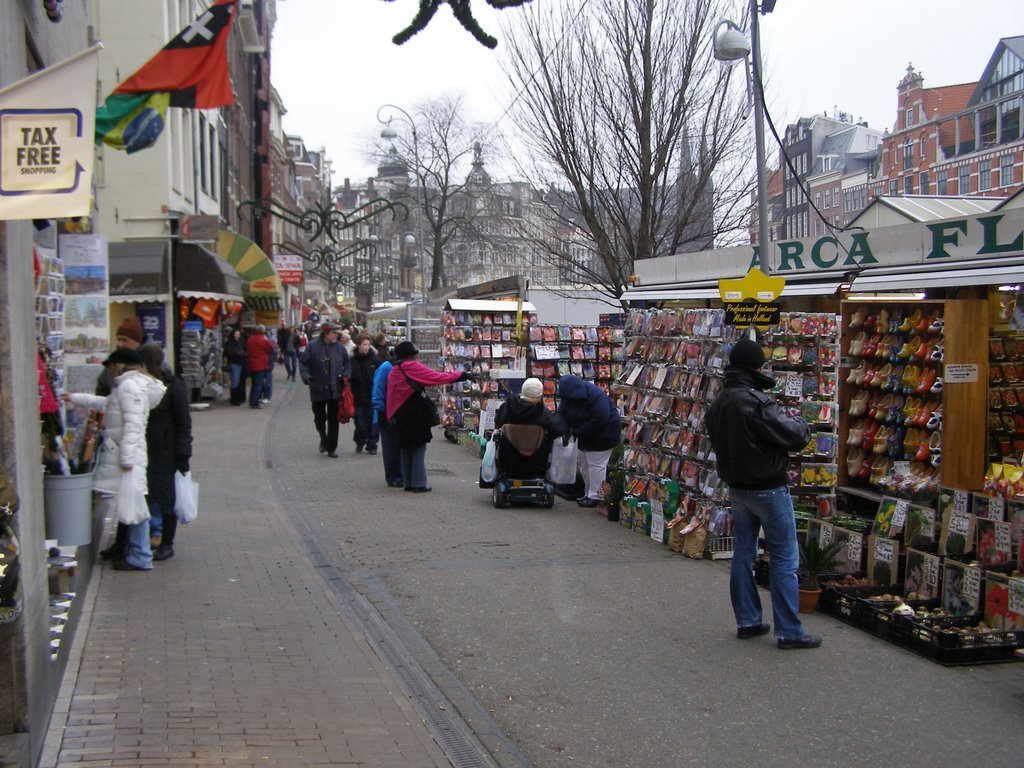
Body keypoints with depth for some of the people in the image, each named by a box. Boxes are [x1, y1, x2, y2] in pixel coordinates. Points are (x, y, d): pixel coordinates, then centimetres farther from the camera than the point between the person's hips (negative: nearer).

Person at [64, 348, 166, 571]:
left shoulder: (130, 385, -12)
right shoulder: (125, 386, 20)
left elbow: (133, 423, -20)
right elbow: (106, 403, 38)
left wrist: (127, 457, -24)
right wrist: (75, 398, 44)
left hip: (128, 455, -10)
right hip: (121, 454, 10)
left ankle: (140, 558, -4)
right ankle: (135, 552, 17)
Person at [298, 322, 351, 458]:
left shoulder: (339, 347, 3)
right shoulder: (312, 346, -5)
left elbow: (347, 363, 12)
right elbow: (303, 363, -1)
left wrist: (346, 374, -4)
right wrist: (305, 375, -16)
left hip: (335, 389, 1)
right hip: (318, 389, -1)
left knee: (333, 419, 2)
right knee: (319, 417, 10)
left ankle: (331, 448, 10)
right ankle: (323, 439, 39)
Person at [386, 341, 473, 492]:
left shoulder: (394, 372, 10)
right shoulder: (413, 367, -11)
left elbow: (390, 397, 10)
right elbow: (437, 377, -15)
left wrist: (392, 417, 13)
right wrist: (462, 375, -11)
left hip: (399, 416, 7)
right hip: (416, 416, -7)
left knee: (405, 449, 12)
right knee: (418, 449, -1)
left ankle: (408, 482, 15)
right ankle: (419, 484, -2)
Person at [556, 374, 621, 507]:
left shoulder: (595, 395, -31)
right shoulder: (567, 397, -8)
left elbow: (600, 420, -34)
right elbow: (562, 415, -2)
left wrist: (578, 431, -29)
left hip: (603, 432, -8)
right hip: (585, 432, 9)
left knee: (596, 464, -7)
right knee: (582, 461, 13)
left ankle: (595, 497, 0)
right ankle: (588, 493, 23)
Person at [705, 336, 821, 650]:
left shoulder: (718, 403, 5)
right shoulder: (756, 401, -23)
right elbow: (793, 436, -21)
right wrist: (800, 425, 2)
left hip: (736, 486, 8)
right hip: (767, 488, -8)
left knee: (743, 553, 15)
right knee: (785, 559, -1)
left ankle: (747, 621, 22)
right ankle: (789, 631, 2)